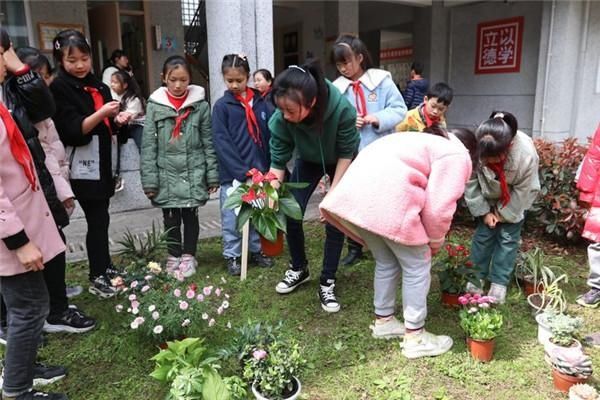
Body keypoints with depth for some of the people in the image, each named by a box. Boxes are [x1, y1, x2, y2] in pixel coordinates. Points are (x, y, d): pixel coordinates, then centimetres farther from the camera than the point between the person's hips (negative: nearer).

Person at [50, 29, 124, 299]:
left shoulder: (98, 86, 12)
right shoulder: (59, 89, -8)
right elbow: (72, 130, -18)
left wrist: (118, 119, 1)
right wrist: (101, 113, -29)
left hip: (103, 162, 6)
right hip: (83, 166, -6)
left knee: (100, 216, 13)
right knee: (98, 219, -6)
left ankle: (104, 266, 26)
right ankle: (96, 278, 5)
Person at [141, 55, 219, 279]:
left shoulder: (200, 104, -2)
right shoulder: (155, 105, -2)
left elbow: (208, 142, 2)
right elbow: (148, 144, -2)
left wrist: (212, 175, 0)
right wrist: (149, 180, -5)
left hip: (193, 172, 0)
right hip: (166, 173, 1)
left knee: (190, 216, 10)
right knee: (171, 218, 11)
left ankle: (188, 256, 27)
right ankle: (174, 256, 28)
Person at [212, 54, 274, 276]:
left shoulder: (261, 103, 4)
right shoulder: (222, 106, -4)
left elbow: (270, 136, 6)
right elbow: (221, 141, -10)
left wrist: (270, 167, 0)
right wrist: (242, 171, -17)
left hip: (258, 170, 3)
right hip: (232, 174, -3)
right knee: (231, 217, 6)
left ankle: (256, 250, 31)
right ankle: (232, 255, 21)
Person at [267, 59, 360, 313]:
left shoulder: (342, 108, -40)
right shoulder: (282, 118, -33)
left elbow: (346, 153, -25)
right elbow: (278, 160, -20)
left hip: (340, 163, -2)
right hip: (308, 161, 2)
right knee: (291, 213, -5)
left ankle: (327, 283, 6)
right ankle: (299, 269, 20)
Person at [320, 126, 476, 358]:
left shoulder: (430, 142, 37)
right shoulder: (458, 156, 11)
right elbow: (438, 207, -3)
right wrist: (436, 239, 15)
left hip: (356, 193, 9)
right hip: (387, 200, -9)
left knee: (386, 262, 25)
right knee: (417, 267, 9)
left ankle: (383, 321, 37)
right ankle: (415, 338, 19)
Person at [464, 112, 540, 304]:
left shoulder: (526, 153, -37)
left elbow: (524, 190, -21)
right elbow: (471, 184, -19)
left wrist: (502, 213, -14)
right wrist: (484, 211, -16)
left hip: (513, 201, -1)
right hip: (487, 198, 1)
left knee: (507, 238, 0)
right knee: (483, 234, 3)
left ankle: (499, 283, 9)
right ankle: (478, 277, 16)